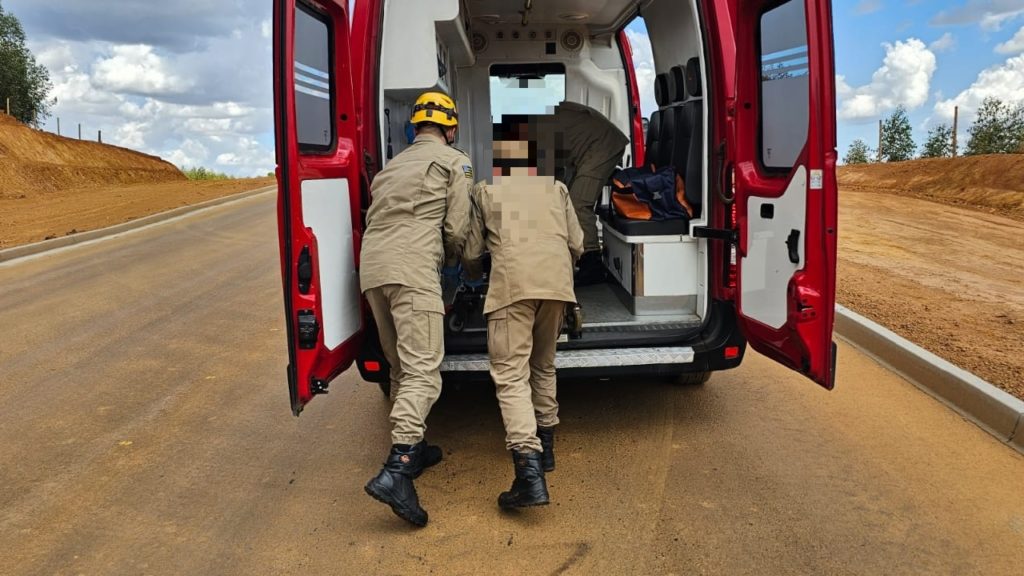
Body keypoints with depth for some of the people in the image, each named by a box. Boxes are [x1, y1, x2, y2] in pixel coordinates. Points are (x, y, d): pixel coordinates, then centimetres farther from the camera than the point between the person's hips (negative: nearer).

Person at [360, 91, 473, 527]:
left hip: (371, 267, 8)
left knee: (402, 366, 18)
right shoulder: (455, 162, 9)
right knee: (424, 371, -12)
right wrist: (452, 256, 24)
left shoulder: (393, 165, 29)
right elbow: (457, 231, 2)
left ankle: (411, 448, 27)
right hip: (413, 268, -7)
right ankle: (396, 471, -25)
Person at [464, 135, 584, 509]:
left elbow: (471, 253, 17)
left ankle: (530, 473, -21)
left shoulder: (484, 191, 18)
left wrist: (472, 275, 40)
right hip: (557, 283, 4)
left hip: (512, 283, -4)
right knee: (543, 366, 22)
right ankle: (544, 448, 34)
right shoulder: (556, 188, 25)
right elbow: (576, 245, 18)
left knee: (511, 375, -8)